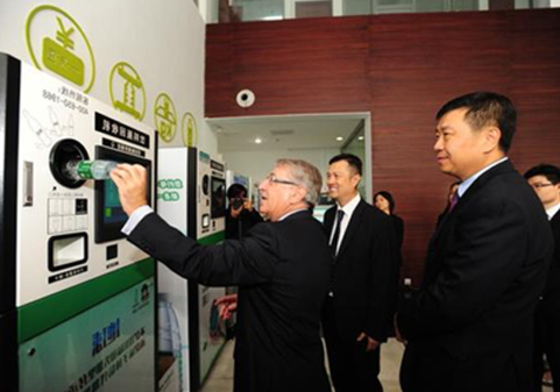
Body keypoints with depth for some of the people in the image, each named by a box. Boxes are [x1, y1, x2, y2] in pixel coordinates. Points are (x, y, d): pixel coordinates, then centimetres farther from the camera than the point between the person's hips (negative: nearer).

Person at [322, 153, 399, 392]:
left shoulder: (377, 221, -17)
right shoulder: (329, 215, 3)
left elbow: (385, 279, -16)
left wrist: (376, 328, -13)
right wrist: (322, 308, 4)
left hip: (358, 319, -5)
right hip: (331, 315, 6)